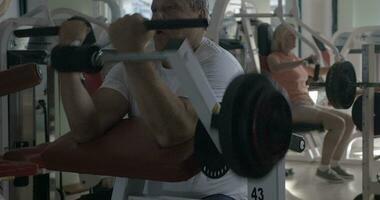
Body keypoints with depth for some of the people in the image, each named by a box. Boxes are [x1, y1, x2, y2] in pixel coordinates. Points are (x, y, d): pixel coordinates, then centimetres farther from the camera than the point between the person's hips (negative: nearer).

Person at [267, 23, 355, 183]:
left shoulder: (294, 59, 21)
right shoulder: (274, 57, -4)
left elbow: (313, 72, 36)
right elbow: (276, 68, -30)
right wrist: (304, 61, -38)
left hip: (308, 105, 9)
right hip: (293, 108, -9)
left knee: (349, 121, 3)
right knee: (338, 123, -24)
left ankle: (335, 164, 8)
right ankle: (323, 169, -14)